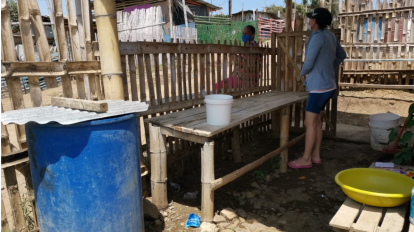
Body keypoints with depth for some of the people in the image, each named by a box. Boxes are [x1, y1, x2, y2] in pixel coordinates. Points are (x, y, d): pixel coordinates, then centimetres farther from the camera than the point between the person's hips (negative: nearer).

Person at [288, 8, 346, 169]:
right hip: (328, 85, 9)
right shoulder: (330, 36, 11)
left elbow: (308, 63, -19)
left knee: (309, 123, -2)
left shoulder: (317, 37, -17)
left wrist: (303, 73, 2)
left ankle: (306, 159, 7)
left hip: (319, 87, -9)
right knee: (316, 121, 15)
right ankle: (315, 155, 23)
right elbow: (342, 55, 23)